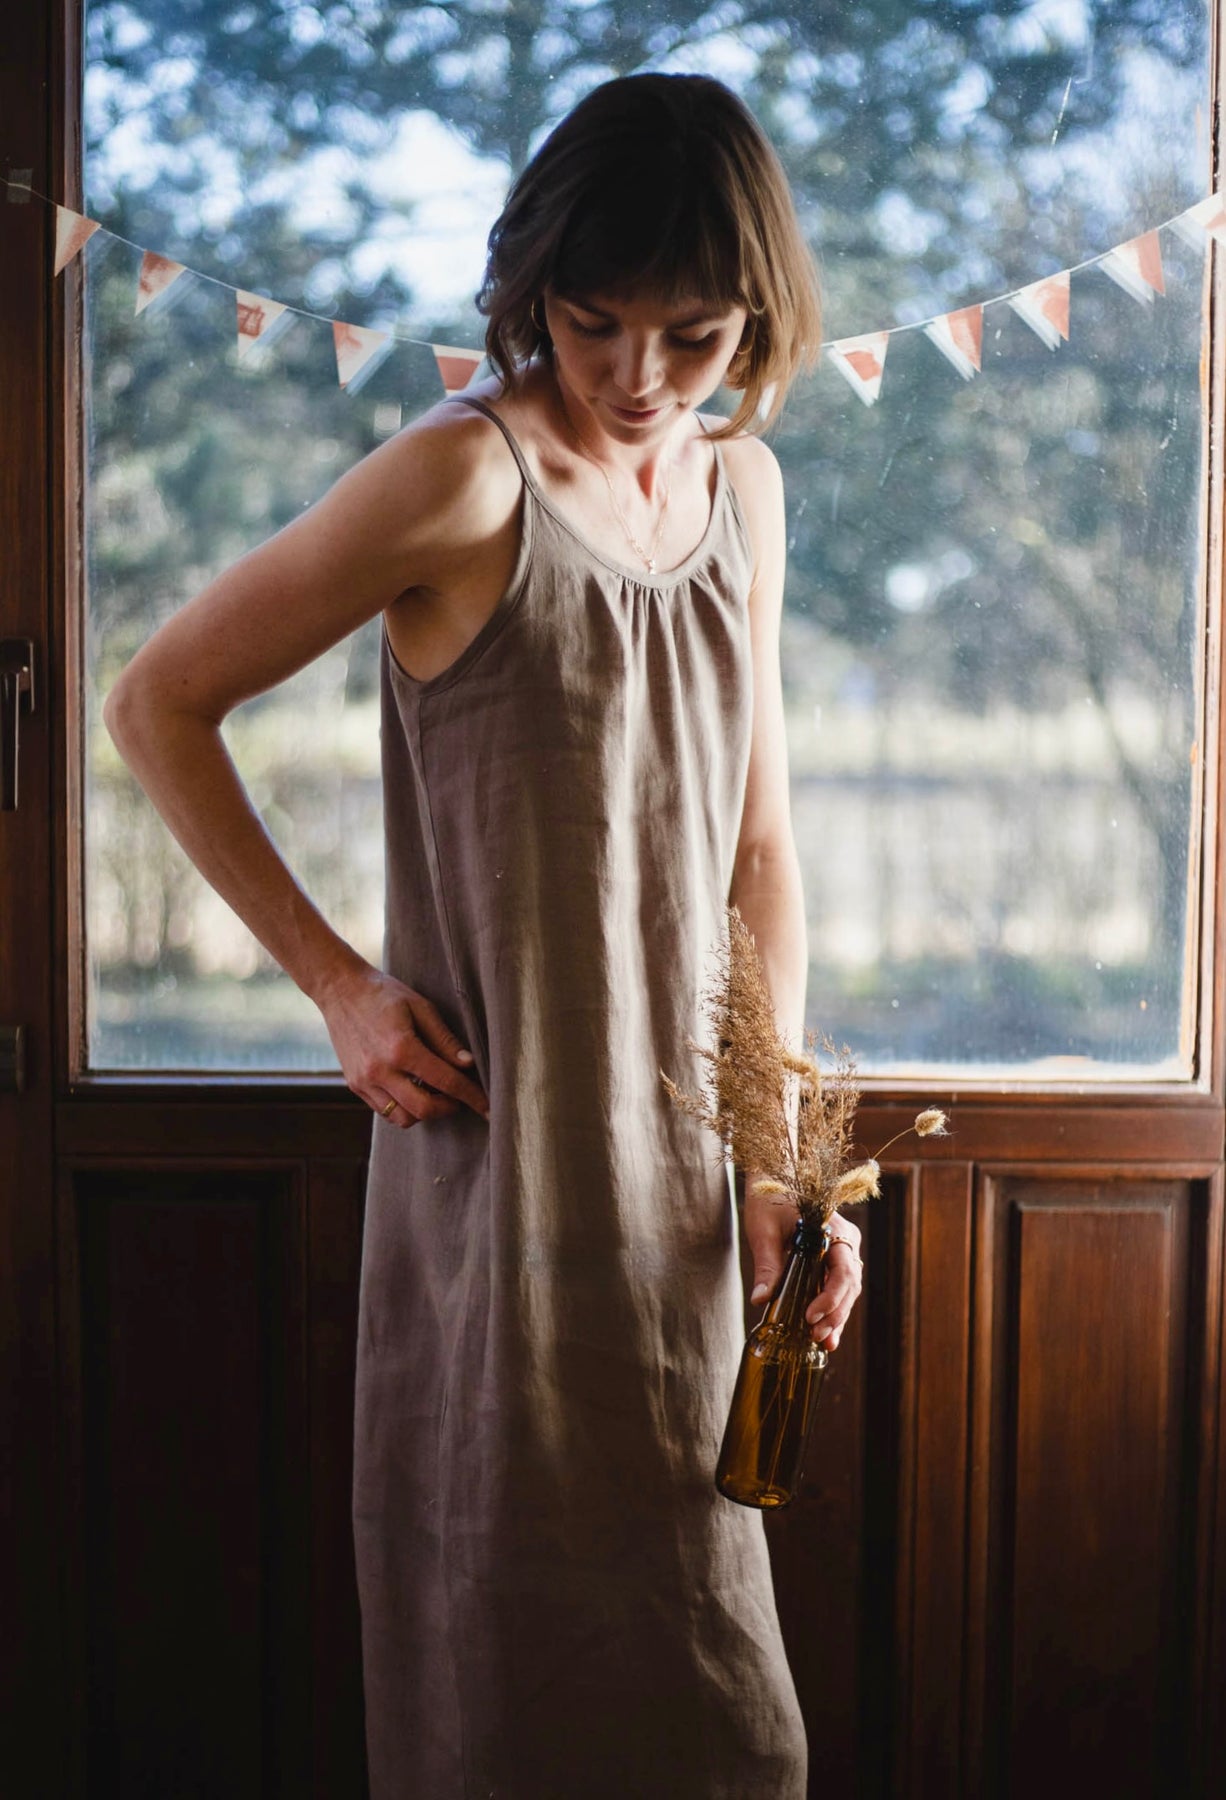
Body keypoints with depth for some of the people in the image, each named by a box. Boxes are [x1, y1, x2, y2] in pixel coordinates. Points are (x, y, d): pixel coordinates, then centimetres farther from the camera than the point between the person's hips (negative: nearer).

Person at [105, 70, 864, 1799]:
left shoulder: (742, 486, 7)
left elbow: (757, 845, 11)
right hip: (505, 1164, -6)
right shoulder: (466, 474, -13)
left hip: (677, 1164, 6)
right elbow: (156, 703, -8)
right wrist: (337, 983, -11)